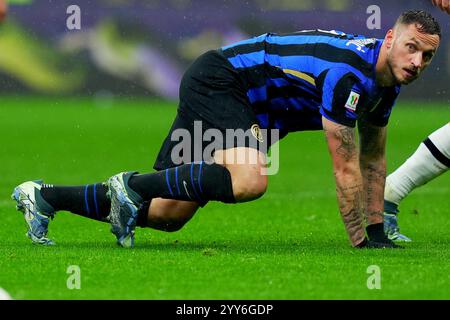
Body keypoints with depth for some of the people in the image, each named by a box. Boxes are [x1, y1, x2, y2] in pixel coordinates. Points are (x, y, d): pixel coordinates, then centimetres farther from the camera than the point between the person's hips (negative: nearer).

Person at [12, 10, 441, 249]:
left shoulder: (385, 82, 3)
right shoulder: (349, 74, -27)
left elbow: (372, 159, 16)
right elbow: (346, 168, -22)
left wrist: (376, 231, 15)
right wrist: (360, 242, -16)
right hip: (218, 80, -10)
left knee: (166, 214, 6)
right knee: (250, 179, -36)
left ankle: (42, 197, 15)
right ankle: (132, 186, -22)